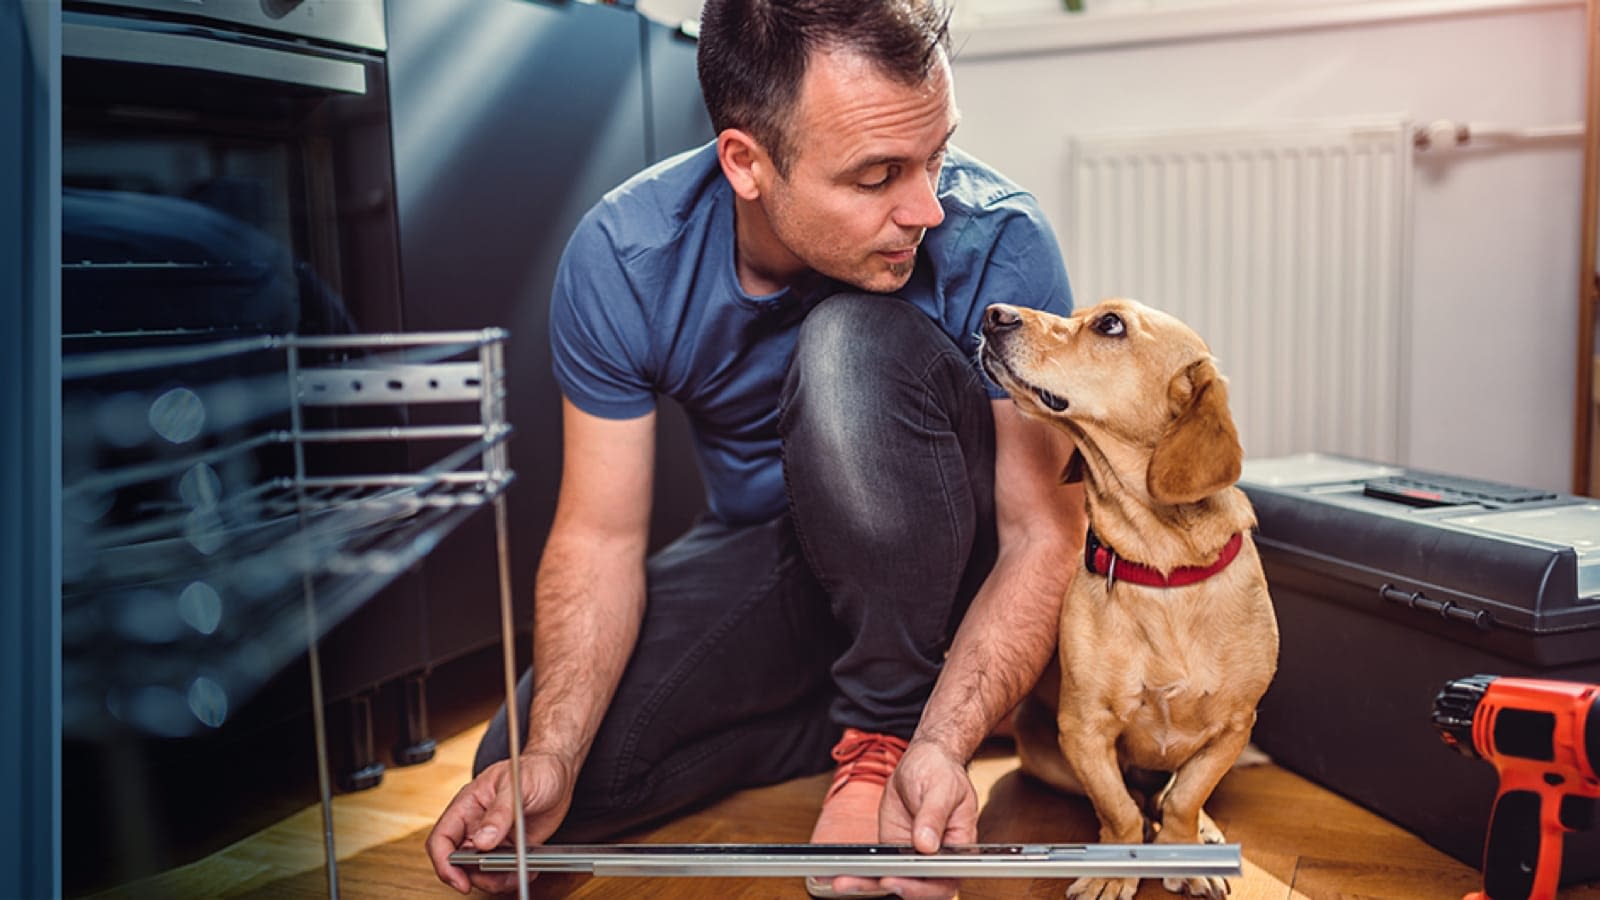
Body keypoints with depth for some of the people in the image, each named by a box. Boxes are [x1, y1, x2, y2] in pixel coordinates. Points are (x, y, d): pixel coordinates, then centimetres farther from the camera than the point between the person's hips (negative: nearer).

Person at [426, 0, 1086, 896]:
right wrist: (548, 759, -30)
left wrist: (942, 744, -37)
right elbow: (601, 536, -15)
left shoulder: (997, 241, -26)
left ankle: (892, 723, -15)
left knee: (856, 341, -33)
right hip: (765, 552, 3)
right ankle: (890, 711, 0)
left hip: (946, 554, -2)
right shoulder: (621, 259, -19)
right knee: (547, 769, -14)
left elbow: (1042, 533, -22)